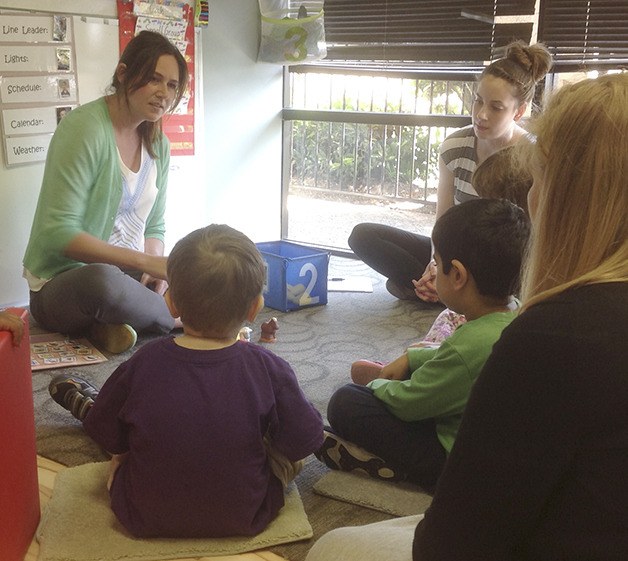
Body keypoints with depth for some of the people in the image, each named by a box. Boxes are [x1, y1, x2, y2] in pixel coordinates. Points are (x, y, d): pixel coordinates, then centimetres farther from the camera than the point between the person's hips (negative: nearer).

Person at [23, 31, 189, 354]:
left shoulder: (158, 144, 6)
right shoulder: (83, 127, -17)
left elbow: (154, 227, 11)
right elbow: (58, 232, -23)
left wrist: (155, 268, -12)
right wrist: (145, 261, -28)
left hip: (127, 272, 7)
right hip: (60, 285, -7)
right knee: (103, 281, -41)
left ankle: (112, 324, -12)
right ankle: (177, 317, -12)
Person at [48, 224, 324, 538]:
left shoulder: (141, 365, -18)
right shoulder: (268, 369, -20)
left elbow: (107, 436, -3)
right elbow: (305, 440, -8)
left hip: (146, 520, 1)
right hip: (244, 520, 0)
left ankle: (84, 402, 51)